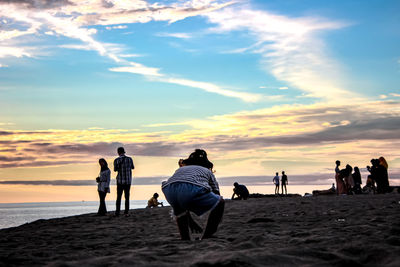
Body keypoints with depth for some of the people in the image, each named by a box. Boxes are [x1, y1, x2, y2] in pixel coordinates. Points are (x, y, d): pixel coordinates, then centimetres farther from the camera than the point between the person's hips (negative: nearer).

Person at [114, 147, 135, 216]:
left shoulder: (116, 160, -9)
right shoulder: (129, 159, -3)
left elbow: (115, 170, 7)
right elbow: (132, 167, 15)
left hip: (120, 181, -1)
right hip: (128, 181, 1)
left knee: (119, 197, 8)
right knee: (127, 197, 9)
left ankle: (117, 212, 2)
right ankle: (126, 212, 1)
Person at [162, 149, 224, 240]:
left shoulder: (179, 170, 43)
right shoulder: (207, 171, 36)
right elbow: (217, 195, 40)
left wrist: (190, 221, 57)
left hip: (169, 189, 4)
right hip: (193, 189, -4)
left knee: (179, 209, 39)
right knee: (220, 202, 24)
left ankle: (185, 239, 22)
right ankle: (205, 239, 14)